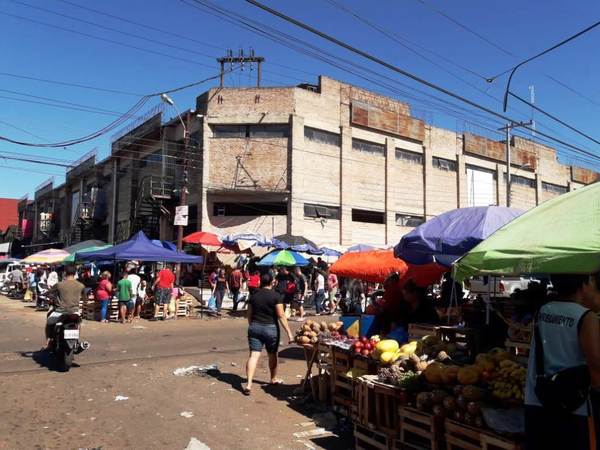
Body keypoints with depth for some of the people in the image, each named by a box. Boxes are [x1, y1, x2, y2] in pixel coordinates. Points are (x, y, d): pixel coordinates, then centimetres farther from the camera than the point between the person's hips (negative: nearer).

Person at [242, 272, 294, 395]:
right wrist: (289, 332, -12)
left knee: (253, 355, -3)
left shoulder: (254, 295, 4)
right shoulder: (276, 296, -8)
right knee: (272, 354, 17)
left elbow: (249, 314, 9)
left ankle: (248, 384, -14)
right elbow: (281, 315, -13)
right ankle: (274, 379, 36)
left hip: (255, 327, 2)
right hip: (270, 328, -2)